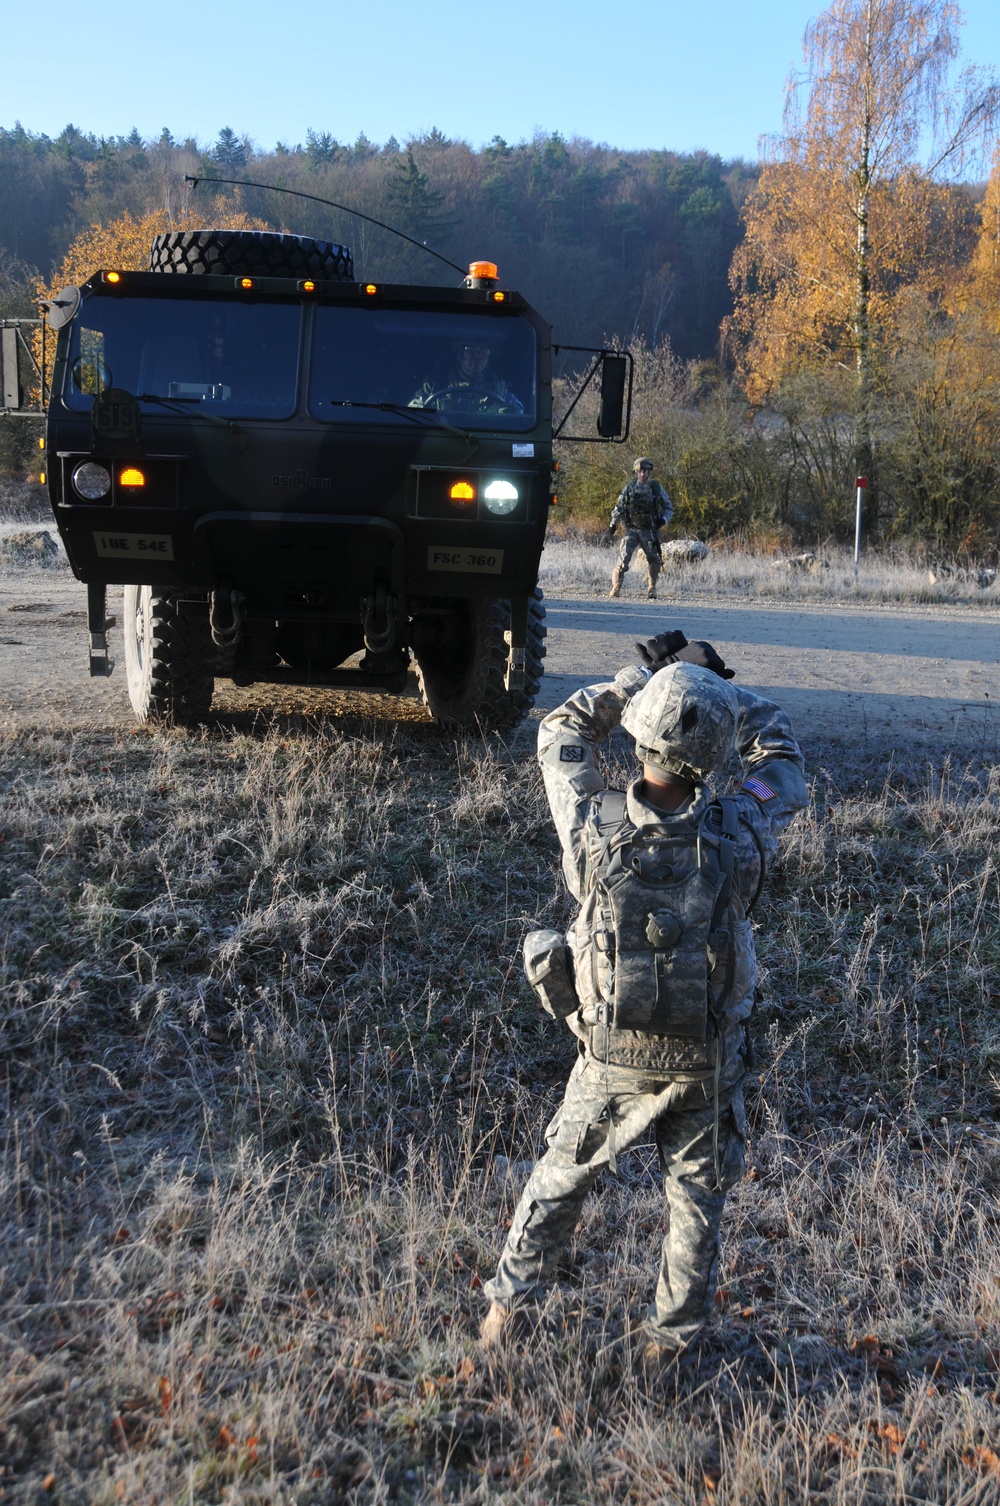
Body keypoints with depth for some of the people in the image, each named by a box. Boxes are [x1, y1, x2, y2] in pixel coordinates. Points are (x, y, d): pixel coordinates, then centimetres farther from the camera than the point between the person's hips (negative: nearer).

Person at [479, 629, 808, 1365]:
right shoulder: (736, 840, -23)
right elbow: (781, 754, -2)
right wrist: (719, 684, 0)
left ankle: (509, 1306, 35)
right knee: (698, 1201, 22)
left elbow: (561, 735, -3)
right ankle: (672, 1334, 38)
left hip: (613, 1056, 1)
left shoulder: (593, 830, -23)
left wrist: (643, 677, -4)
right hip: (707, 1063, 0)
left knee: (560, 1179, 23)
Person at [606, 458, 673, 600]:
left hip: (649, 531, 0)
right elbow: (618, 508, 11)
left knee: (654, 559, -11)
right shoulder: (629, 488, 2)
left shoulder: (656, 488, 3)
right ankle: (615, 588, -6)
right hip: (631, 530, 0)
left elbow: (669, 508, 10)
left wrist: (663, 519, -8)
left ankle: (651, 588, 7)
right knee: (623, 559, -14)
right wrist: (612, 525, 4)